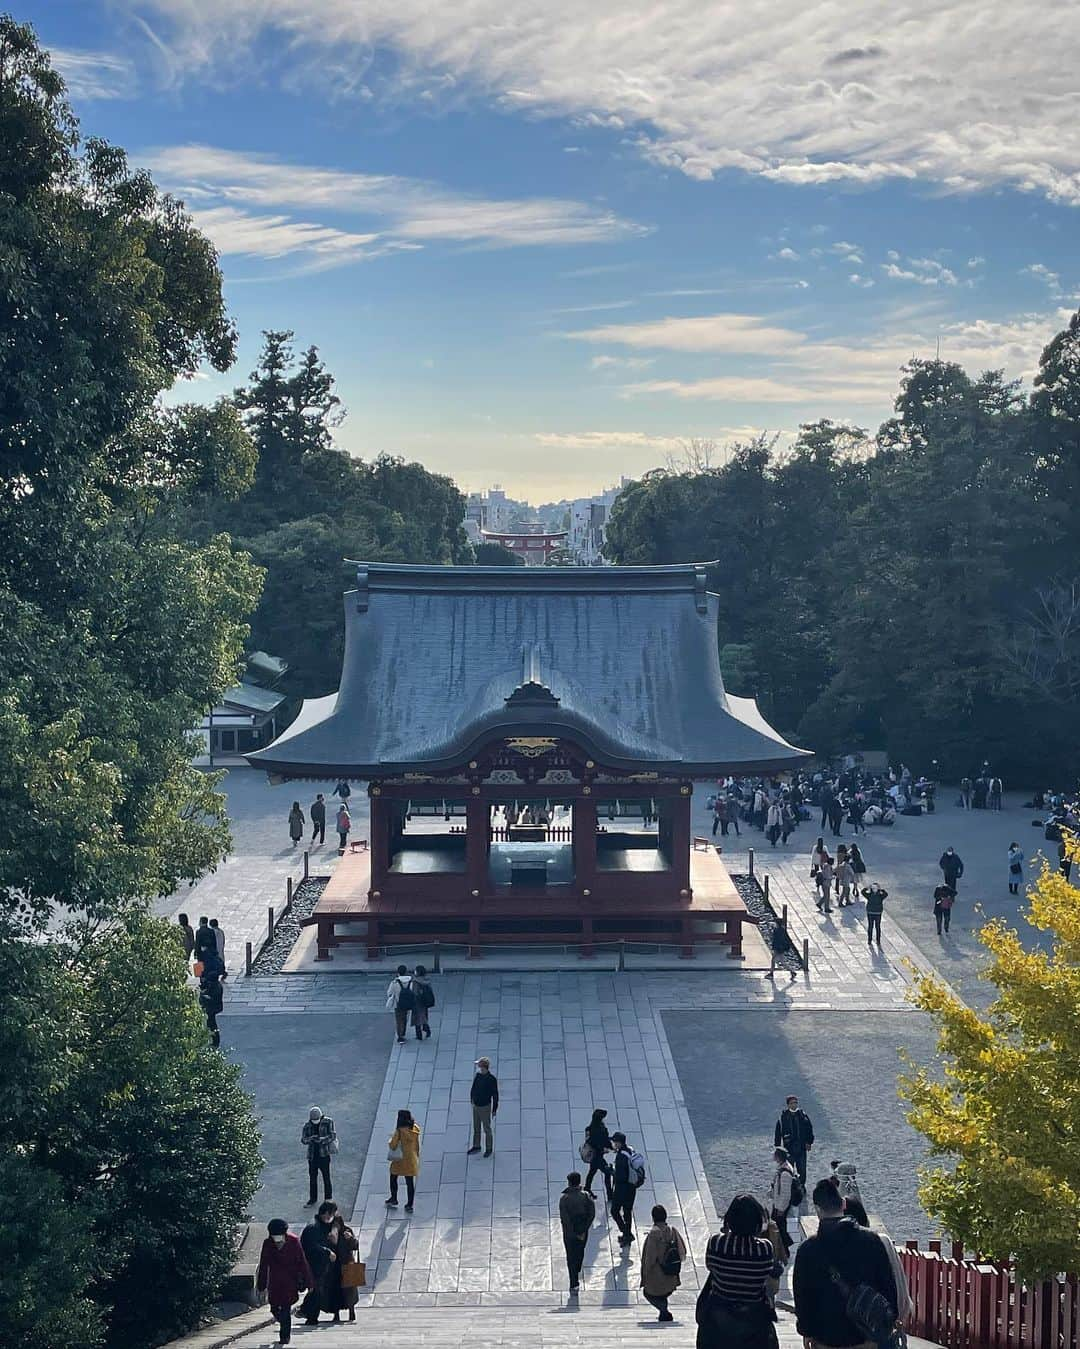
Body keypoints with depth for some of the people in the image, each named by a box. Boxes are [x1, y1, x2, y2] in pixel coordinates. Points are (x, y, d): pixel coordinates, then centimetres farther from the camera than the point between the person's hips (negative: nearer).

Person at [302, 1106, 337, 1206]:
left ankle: (328, 1200, 10)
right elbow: (303, 1141, 1)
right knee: (312, 1178, 9)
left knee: (326, 1177, 0)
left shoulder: (328, 1122, -3)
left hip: (324, 1154, -3)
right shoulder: (307, 1126, 5)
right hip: (312, 1155, 3)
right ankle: (312, 1200, 20)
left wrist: (322, 1140, -23)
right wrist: (310, 1139, -20)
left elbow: (333, 1135, -9)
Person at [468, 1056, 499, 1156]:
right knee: (476, 1128, 20)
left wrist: (494, 1110, -10)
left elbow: (495, 1095, -14)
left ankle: (489, 1149, 26)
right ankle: (476, 1147, 37)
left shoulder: (492, 1079, -22)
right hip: (476, 1106, 6)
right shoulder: (477, 1075, -5)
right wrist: (472, 1100, 12)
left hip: (485, 1107, -6)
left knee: (487, 1129, 9)